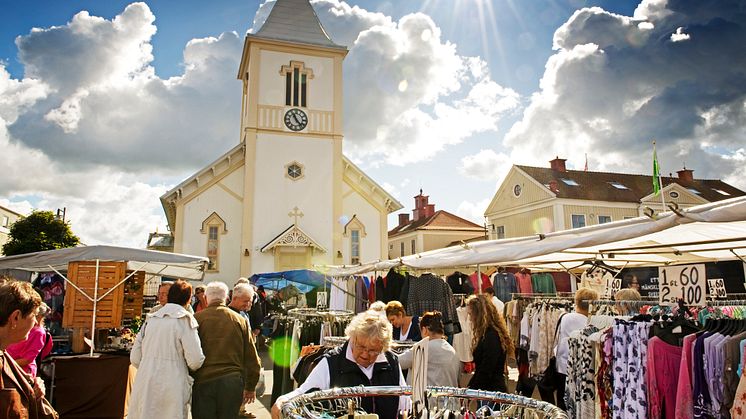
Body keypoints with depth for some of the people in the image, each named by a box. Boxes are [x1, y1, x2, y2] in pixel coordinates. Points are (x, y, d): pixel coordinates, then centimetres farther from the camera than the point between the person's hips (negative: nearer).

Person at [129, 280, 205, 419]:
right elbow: (195, 360, -13)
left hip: (144, 387, 5)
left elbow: (135, 359, 10)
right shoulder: (185, 320, -7)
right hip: (171, 389, -5)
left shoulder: (150, 319, 9)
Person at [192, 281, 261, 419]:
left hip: (203, 382, -1)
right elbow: (251, 357, 6)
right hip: (233, 383, 2)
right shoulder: (241, 320, 4)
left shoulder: (197, 319, -3)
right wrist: (250, 387, 15)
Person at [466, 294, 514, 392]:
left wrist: (470, 390, -11)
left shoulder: (491, 336, -19)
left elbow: (486, 372, -18)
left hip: (493, 389, -9)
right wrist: (469, 387, 12)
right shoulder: (486, 334, 12)